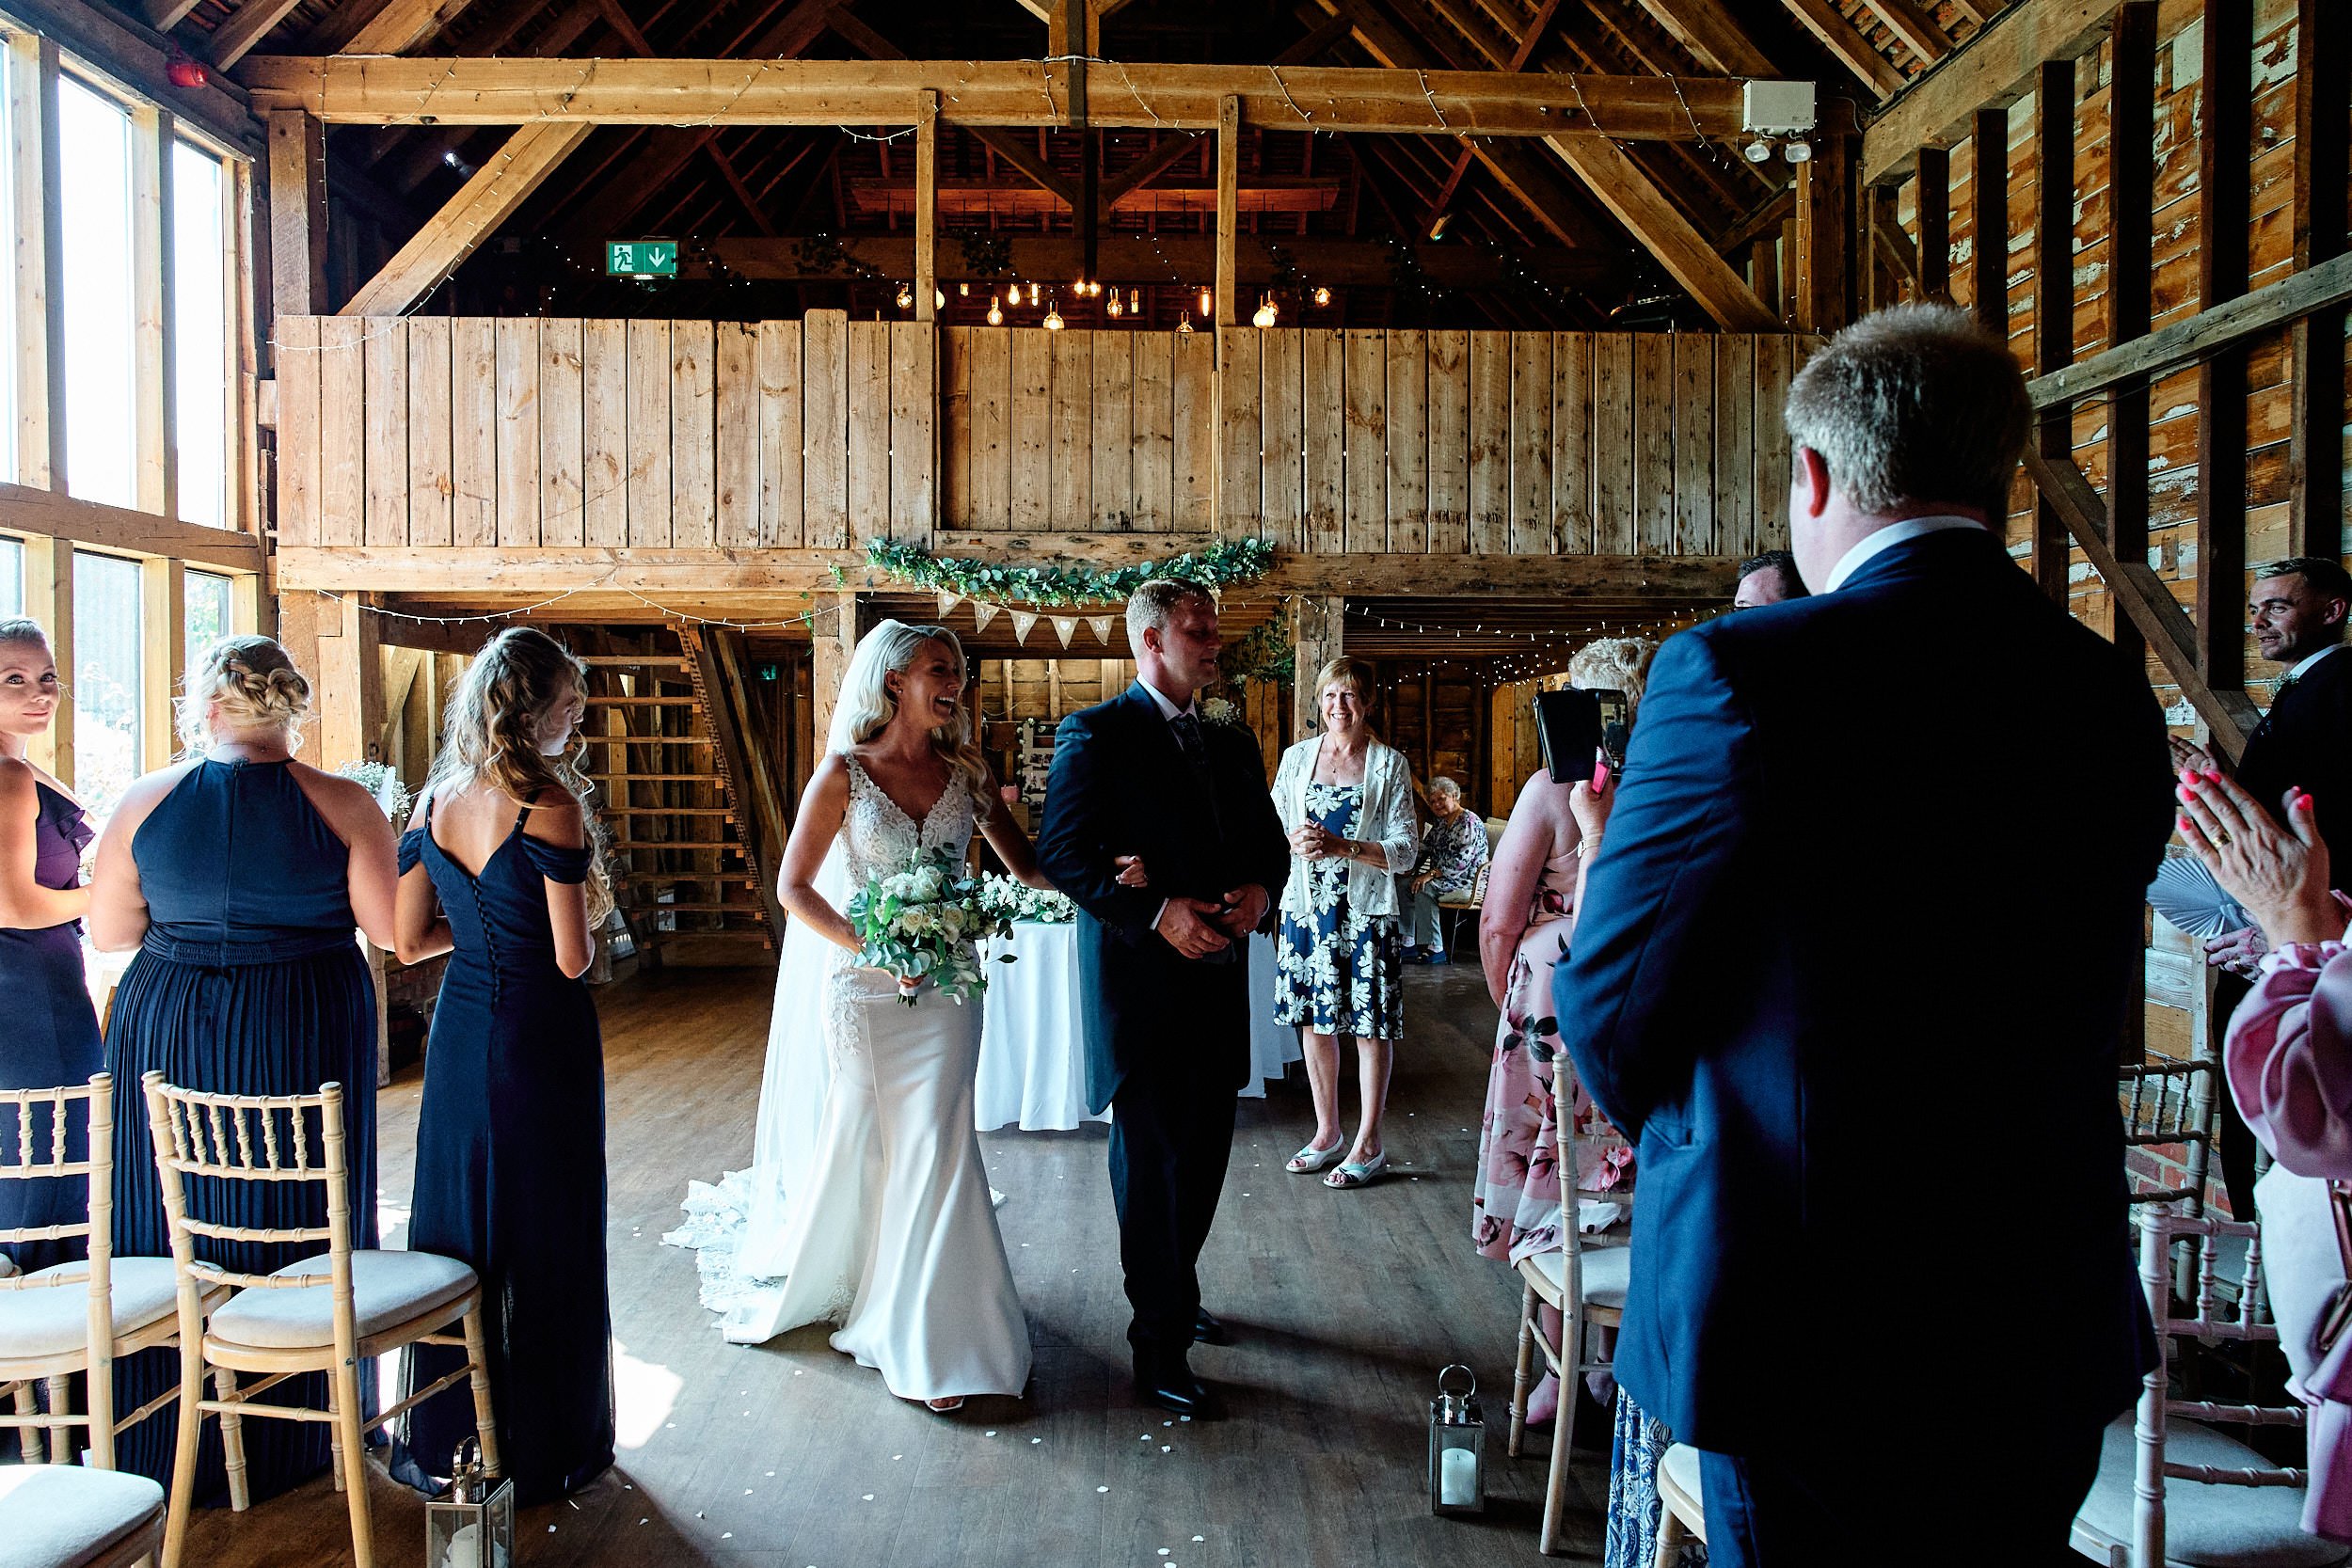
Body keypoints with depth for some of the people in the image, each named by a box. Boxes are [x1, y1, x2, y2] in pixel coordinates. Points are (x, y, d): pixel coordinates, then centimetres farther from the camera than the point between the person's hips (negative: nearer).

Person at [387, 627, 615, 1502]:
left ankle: (444, 1443, 30)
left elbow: (412, 940, 6)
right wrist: (581, 918, 3)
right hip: (540, 1036, -6)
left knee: (455, 1219, 16)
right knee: (543, 1233, 8)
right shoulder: (548, 804, -17)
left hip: (459, 1029, 6)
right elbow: (572, 958, -17)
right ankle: (537, 1448, 22)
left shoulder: (436, 801, 2)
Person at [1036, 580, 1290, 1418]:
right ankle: (1158, 1343, 14)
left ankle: (1176, 1290, 38)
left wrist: (1261, 889, -5)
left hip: (1217, 976, 7)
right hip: (1139, 979, -7)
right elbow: (1062, 851, -15)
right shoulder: (1096, 735, -8)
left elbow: (1269, 839, 17)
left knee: (1204, 1151, 16)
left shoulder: (1234, 744, 13)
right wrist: (1157, 911, -23)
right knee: (1152, 1157, 1)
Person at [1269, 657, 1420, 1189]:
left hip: (1366, 911, -3)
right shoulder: (1296, 758, 6)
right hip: (1306, 906, 3)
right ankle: (1327, 1131, 26)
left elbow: (1405, 849, -6)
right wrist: (1296, 843, -13)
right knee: (1314, 1021, 10)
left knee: (1371, 1026, 1)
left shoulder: (1389, 764, -2)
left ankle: (1368, 1145, 13)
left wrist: (1342, 846, -18)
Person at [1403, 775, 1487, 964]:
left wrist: (1431, 874, -25)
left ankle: (1435, 950, -30)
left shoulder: (1468, 822, -15)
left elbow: (1460, 861, -24)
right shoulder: (1440, 821, 14)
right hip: (1442, 876, 9)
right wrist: (1413, 868, 2)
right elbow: (1425, 847, 19)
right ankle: (1409, 944, -9)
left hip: (1465, 879, -9)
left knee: (1424, 890, -31)